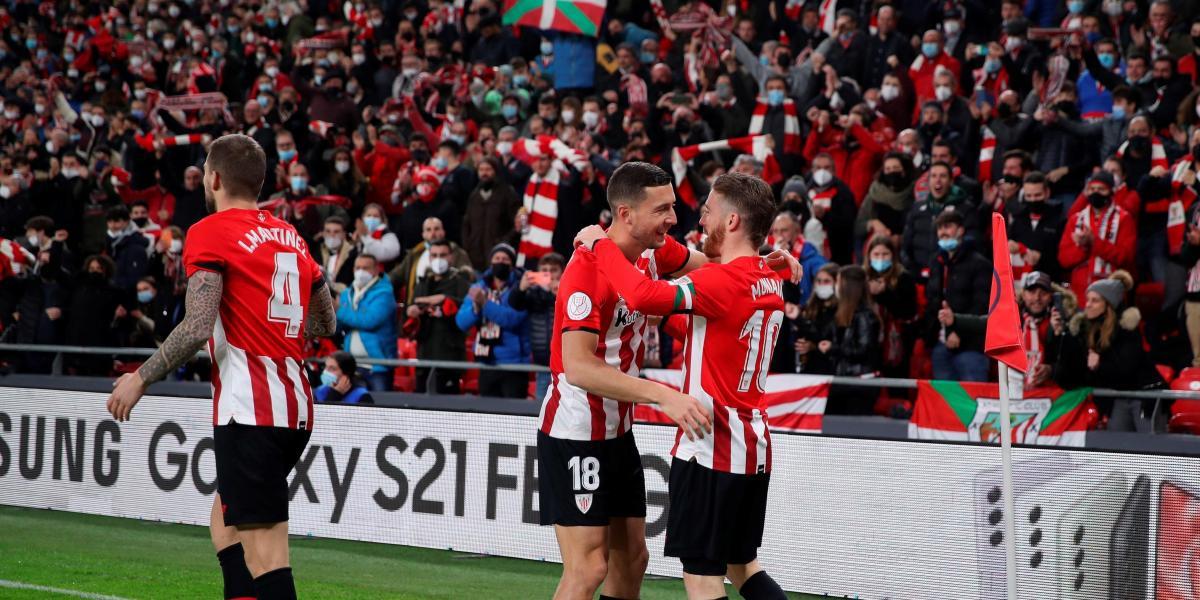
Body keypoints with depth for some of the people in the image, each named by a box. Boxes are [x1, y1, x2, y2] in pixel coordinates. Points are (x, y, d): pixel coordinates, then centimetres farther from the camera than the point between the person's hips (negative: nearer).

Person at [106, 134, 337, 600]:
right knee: (225, 525, 22)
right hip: (295, 408, 8)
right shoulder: (290, 236, 16)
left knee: (263, 550, -11)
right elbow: (326, 322, 23)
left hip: (249, 410, -8)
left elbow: (197, 328, -15)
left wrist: (141, 378, -4)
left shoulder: (210, 232, -6)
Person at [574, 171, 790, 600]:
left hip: (712, 449, -9)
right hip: (753, 449, 9)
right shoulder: (769, 282, 9)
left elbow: (643, 295, -30)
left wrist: (601, 244, -15)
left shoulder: (725, 281, -19)